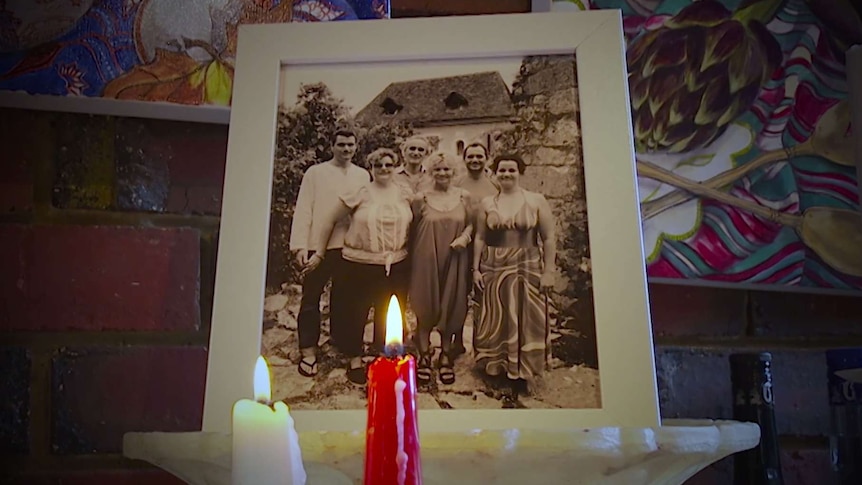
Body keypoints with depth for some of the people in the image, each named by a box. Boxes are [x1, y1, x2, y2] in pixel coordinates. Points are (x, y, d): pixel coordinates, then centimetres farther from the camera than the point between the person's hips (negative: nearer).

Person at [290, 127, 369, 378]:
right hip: (318, 247, -2)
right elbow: (303, 210, -3)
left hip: (351, 247, 2)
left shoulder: (363, 175, 8)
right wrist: (300, 246, -11)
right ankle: (308, 352, 12)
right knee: (311, 299, 4)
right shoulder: (315, 172, 1)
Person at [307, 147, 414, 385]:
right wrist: (319, 252, 2)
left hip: (395, 266, 3)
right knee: (354, 312, 7)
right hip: (359, 265, -2)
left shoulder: (406, 195, 3)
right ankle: (355, 361, 25)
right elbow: (329, 221, 0)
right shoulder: (358, 194, -6)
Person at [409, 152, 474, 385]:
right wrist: (412, 260, -1)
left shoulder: (464, 197, 4)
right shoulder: (421, 199, -1)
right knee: (425, 308, 4)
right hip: (426, 260, -1)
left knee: (451, 307, 9)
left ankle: (446, 355, 24)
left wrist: (465, 236, -10)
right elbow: (413, 231, 3)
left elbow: (471, 224, 11)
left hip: (454, 260, 2)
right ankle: (424, 356, 18)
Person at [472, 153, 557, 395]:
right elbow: (480, 237, 6)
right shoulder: (487, 203, 5)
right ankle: (498, 367, 23)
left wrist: (549, 270, -7)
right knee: (497, 318, 8)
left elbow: (549, 238, -3)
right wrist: (476, 268, 1)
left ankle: (521, 371, 17)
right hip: (494, 269, 2)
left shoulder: (536, 201, -1)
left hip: (528, 268, -2)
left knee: (525, 319, 3)